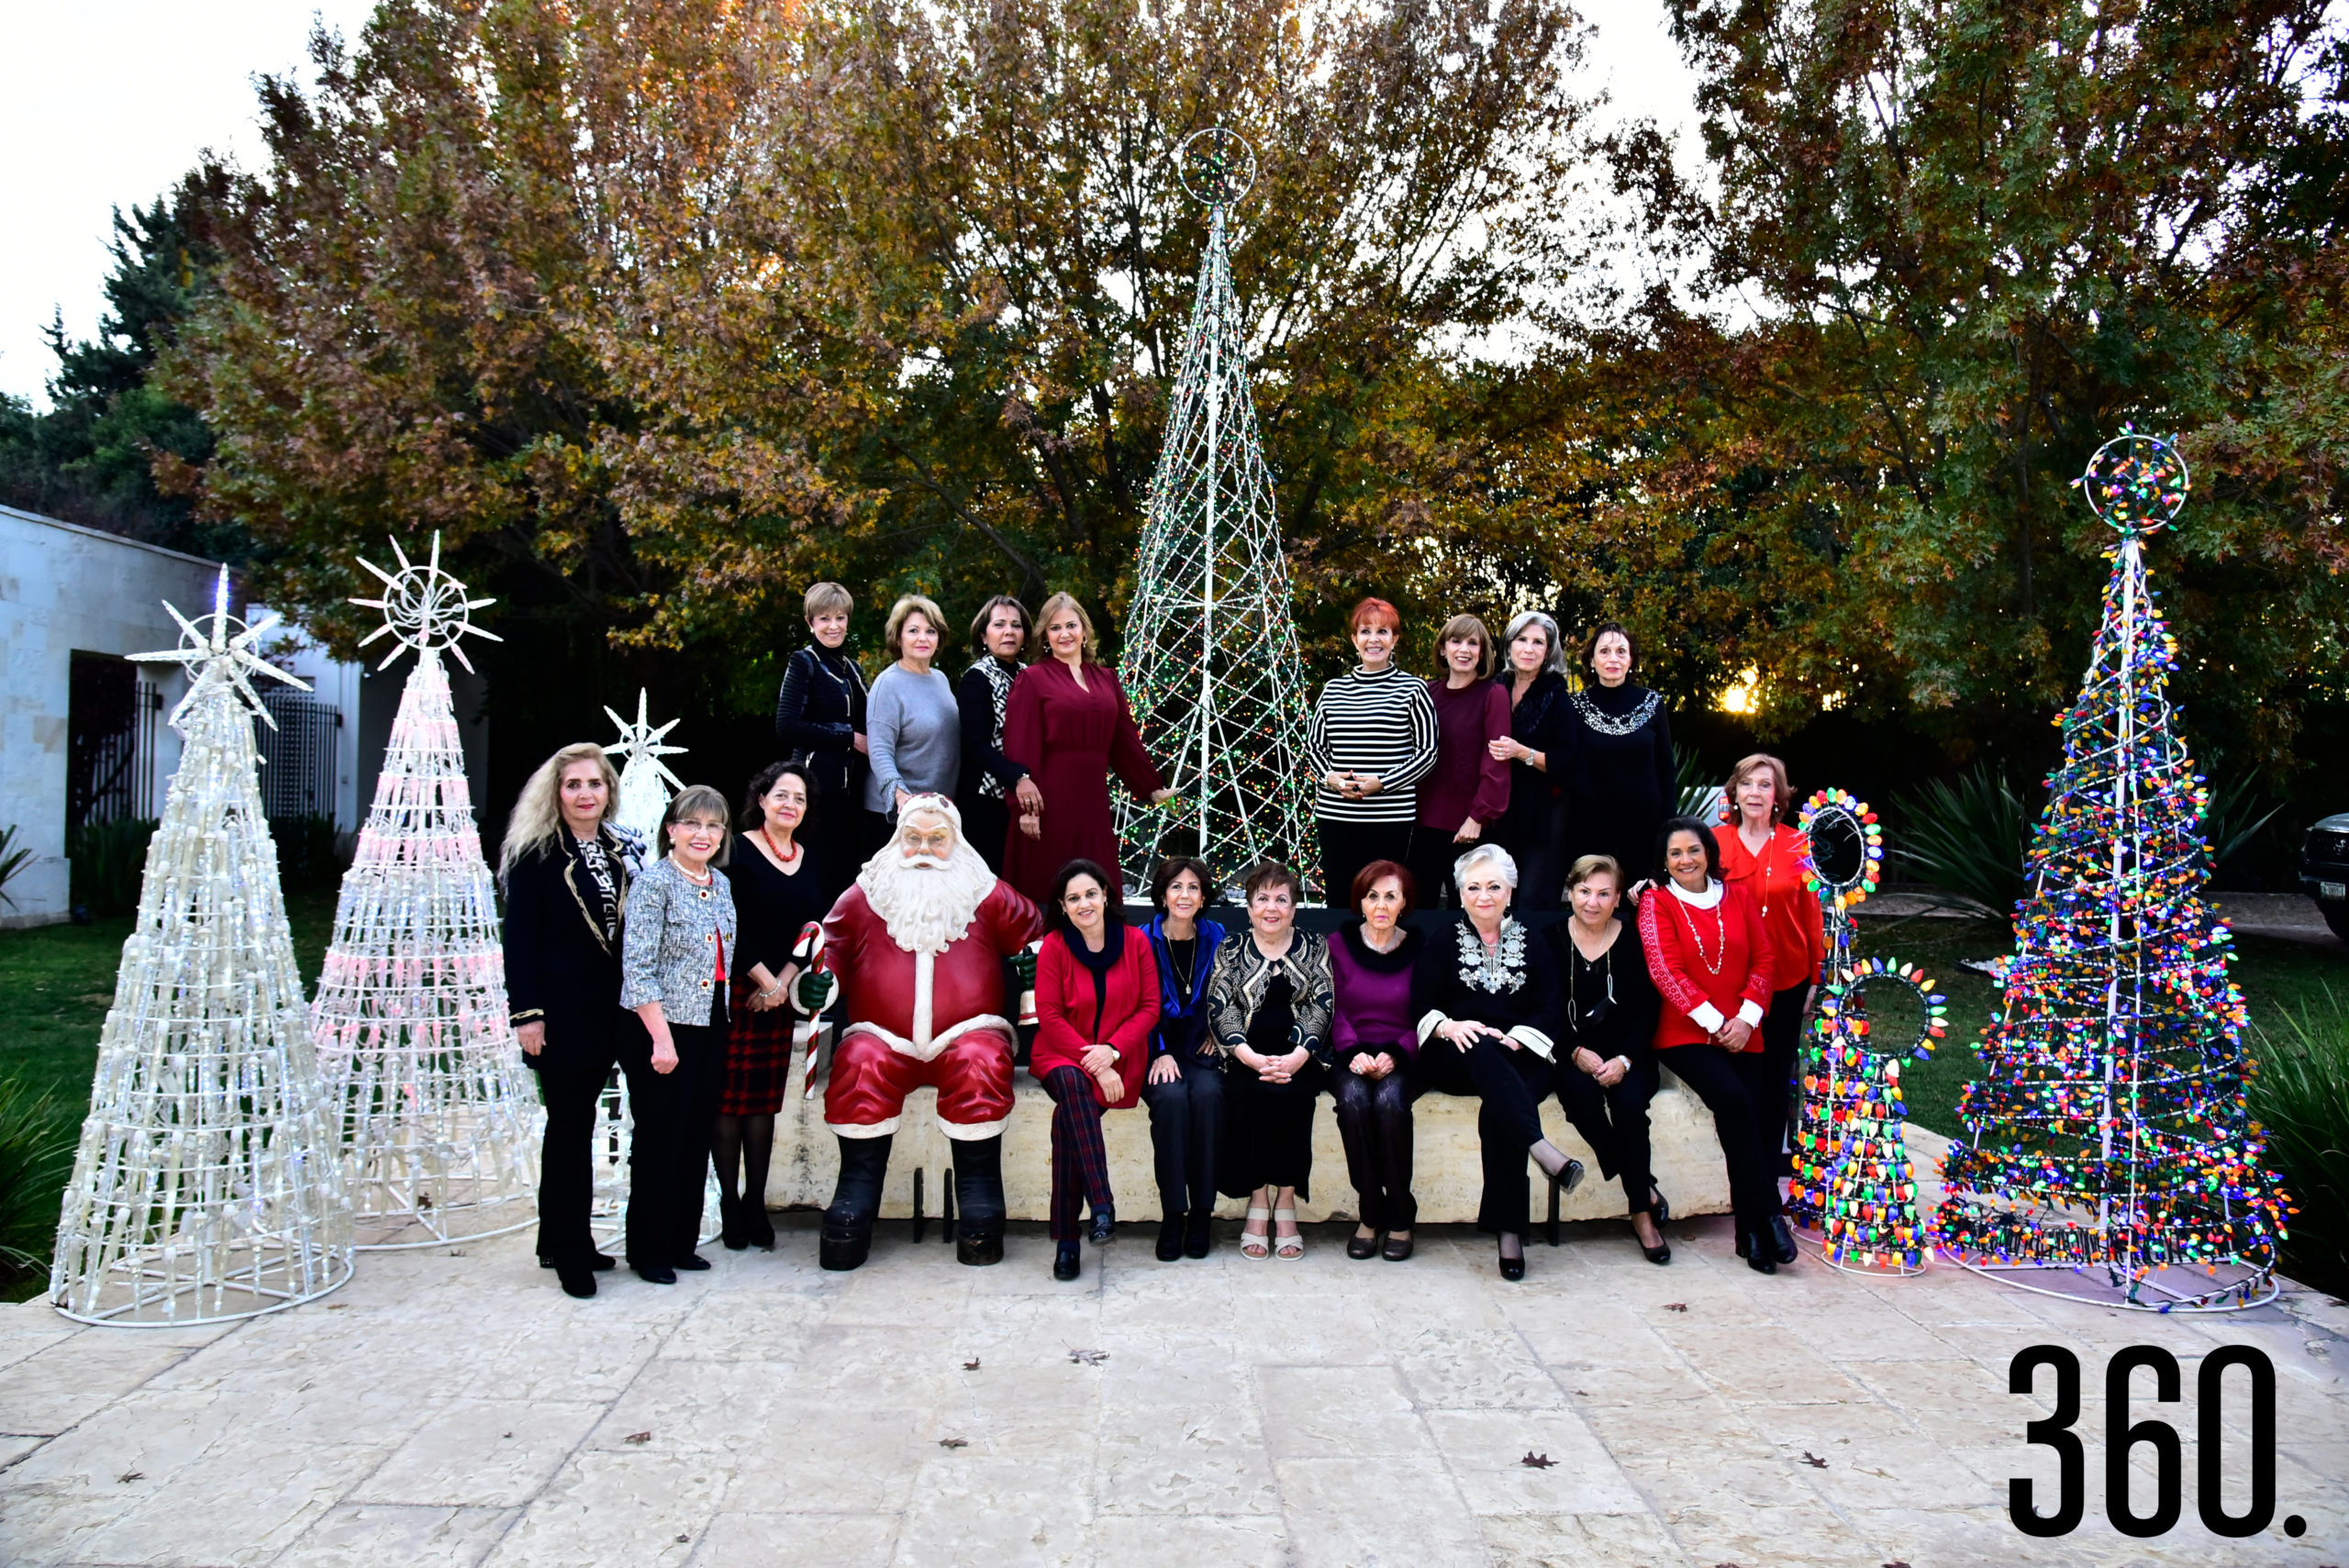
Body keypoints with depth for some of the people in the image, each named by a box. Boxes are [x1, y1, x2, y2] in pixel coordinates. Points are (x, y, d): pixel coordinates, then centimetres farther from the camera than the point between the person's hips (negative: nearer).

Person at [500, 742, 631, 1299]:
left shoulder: (618, 851, 10)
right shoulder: (536, 852, -7)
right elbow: (519, 936, -10)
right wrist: (526, 1012, -16)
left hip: (607, 1008, 6)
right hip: (561, 1010, -6)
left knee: (575, 1124, 13)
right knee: (570, 1125, 0)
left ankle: (561, 1239, 24)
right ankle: (571, 1252, 10)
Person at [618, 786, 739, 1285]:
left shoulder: (721, 884, 10)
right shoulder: (653, 883, -11)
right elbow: (638, 966, -15)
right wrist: (661, 1038, -19)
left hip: (709, 1029, 7)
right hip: (660, 1029, -7)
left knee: (696, 1139, 13)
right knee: (658, 1141, 1)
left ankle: (681, 1242, 25)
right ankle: (648, 1251, 15)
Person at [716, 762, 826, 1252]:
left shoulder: (809, 857, 12)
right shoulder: (737, 851, -5)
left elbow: (815, 926, 8)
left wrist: (784, 981, -4)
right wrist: (764, 981, -9)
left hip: (781, 993, 5)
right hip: (736, 989, -5)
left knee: (765, 1100, 7)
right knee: (730, 1096, -2)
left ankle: (756, 1203, 13)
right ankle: (729, 1203, 6)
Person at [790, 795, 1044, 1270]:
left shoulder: (988, 895, 12)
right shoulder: (864, 895, 13)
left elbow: (1033, 934, 22)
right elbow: (832, 946, 16)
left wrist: (1031, 964, 1)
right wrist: (816, 983, -5)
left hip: (966, 1033, -1)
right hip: (884, 1037, 1)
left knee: (981, 1065, -33)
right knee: (860, 1066, -31)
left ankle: (980, 1212, -25)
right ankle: (853, 1209, -22)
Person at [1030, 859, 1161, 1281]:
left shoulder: (1134, 941, 3)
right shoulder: (1054, 946, -1)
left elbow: (1149, 1007, 2)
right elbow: (1050, 1016, -4)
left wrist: (1112, 1050, -13)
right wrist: (1093, 1066, -13)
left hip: (1119, 1059, 0)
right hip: (1062, 1054, 0)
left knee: (1068, 1117, -27)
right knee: (1072, 1085, -36)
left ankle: (1066, 1236, -24)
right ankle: (1102, 1204, -37)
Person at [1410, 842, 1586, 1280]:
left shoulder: (1532, 945, 19)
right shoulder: (1442, 944, 17)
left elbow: (1549, 1013, 7)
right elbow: (1421, 1006, 4)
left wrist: (1513, 1040, -12)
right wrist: (1450, 1027, -18)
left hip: (1520, 1061, 1)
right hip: (1455, 1061, 0)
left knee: (1498, 1110, -34)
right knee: (1481, 1048, -38)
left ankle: (1509, 1230, -32)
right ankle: (1542, 1149, -50)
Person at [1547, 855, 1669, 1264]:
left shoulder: (1632, 940, 2)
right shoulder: (1552, 938, 0)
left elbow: (1647, 1011, 1)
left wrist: (1624, 1060, -14)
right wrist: (1577, 1053, -15)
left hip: (1626, 1052, 1)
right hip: (1570, 1052, 0)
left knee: (1629, 1101, -28)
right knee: (1580, 1093, -32)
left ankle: (1642, 1214, -13)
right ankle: (1644, 1187, -19)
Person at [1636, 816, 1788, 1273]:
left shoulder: (1738, 898, 15)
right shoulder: (1656, 903, 4)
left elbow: (1762, 960, 10)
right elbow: (1665, 971, -5)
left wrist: (1746, 1017, -5)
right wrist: (1714, 1021, -12)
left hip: (1740, 1034, 3)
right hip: (1685, 1033, -3)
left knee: (1743, 1115, -14)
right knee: (1733, 1101, -26)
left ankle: (1751, 1235, -3)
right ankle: (1768, 1217, -16)